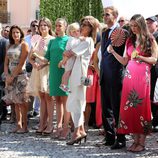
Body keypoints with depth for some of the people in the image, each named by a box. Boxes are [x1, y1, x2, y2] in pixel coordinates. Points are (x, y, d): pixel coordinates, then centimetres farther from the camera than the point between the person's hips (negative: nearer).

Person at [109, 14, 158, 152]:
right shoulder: (130, 40, 15)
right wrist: (113, 52, 1)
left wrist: (140, 57, -14)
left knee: (141, 106, -5)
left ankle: (142, 142, -1)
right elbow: (124, 61, 14)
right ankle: (135, 139, 8)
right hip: (130, 75, 5)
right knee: (130, 106, 0)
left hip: (143, 76, -5)